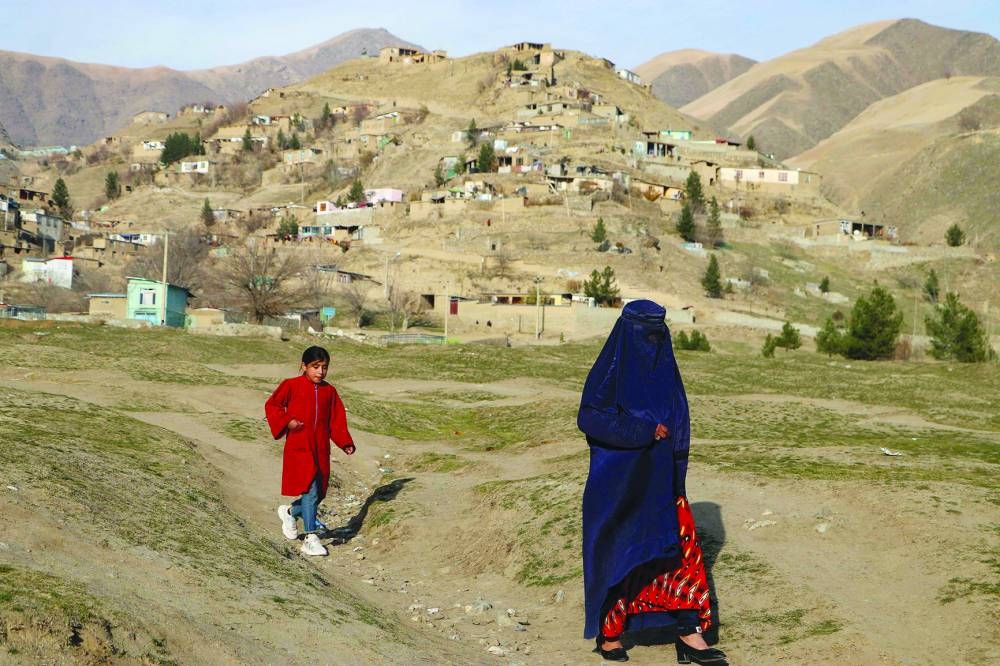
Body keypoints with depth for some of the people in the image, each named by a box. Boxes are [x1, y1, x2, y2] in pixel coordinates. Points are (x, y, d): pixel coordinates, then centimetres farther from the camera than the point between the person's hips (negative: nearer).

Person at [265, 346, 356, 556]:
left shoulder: (329, 391, 8)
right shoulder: (292, 386, -3)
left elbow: (337, 420, 8)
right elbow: (271, 406, 3)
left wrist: (345, 443, -5)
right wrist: (287, 421, -12)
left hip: (321, 450, 5)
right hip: (298, 448, -5)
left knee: (318, 494, 9)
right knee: (310, 490, -15)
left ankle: (290, 511, 38)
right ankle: (311, 539, -12)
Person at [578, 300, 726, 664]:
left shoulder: (665, 369, 8)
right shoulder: (610, 370, -9)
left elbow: (678, 421, 15)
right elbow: (588, 417, -18)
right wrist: (642, 430, -22)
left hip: (660, 480, 5)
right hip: (618, 482, -5)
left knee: (681, 548, -4)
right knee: (616, 554, 5)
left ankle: (689, 632, -4)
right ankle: (608, 634, 19)